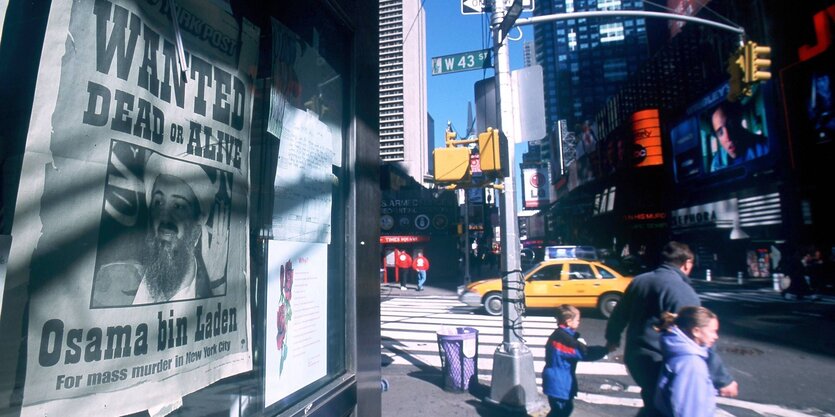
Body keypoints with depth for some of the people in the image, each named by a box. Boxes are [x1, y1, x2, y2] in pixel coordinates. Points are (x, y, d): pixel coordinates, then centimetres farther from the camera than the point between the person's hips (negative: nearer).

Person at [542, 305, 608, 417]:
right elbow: (584, 353, -25)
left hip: (560, 380, 10)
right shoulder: (564, 338, -25)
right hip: (558, 382, -10)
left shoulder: (560, 335, 7)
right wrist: (605, 349, -20)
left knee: (566, 407, 22)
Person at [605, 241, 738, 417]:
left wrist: (612, 338, 33)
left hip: (634, 357, 7)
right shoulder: (682, 291, -19)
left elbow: (619, 314, 17)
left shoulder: (639, 280, 5)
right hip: (659, 364, -7)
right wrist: (723, 379, -15)